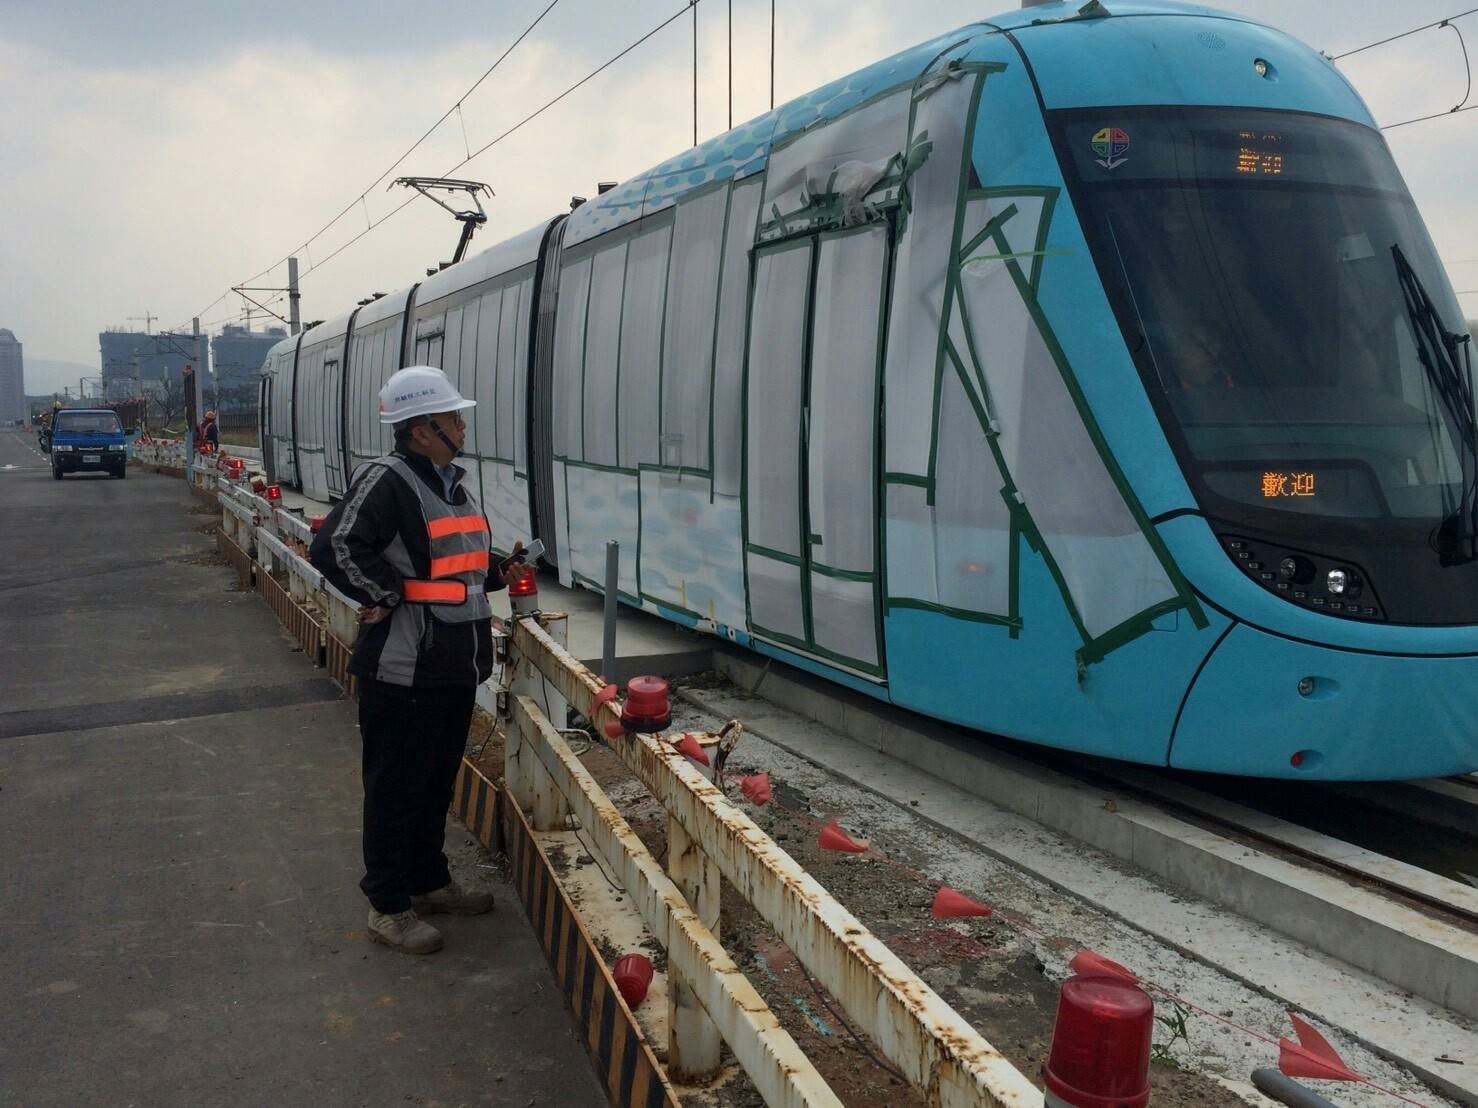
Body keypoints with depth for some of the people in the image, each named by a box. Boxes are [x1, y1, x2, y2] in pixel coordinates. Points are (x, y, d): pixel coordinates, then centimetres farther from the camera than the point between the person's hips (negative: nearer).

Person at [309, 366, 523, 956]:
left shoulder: (455, 482, 14)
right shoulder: (386, 481, -16)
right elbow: (334, 547, -26)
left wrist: (498, 570, 11)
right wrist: (388, 594, -18)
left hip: (456, 667, 9)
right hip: (404, 670, -9)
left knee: (438, 781, 20)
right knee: (396, 790, 3)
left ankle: (430, 881, 35)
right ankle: (389, 906, 15)